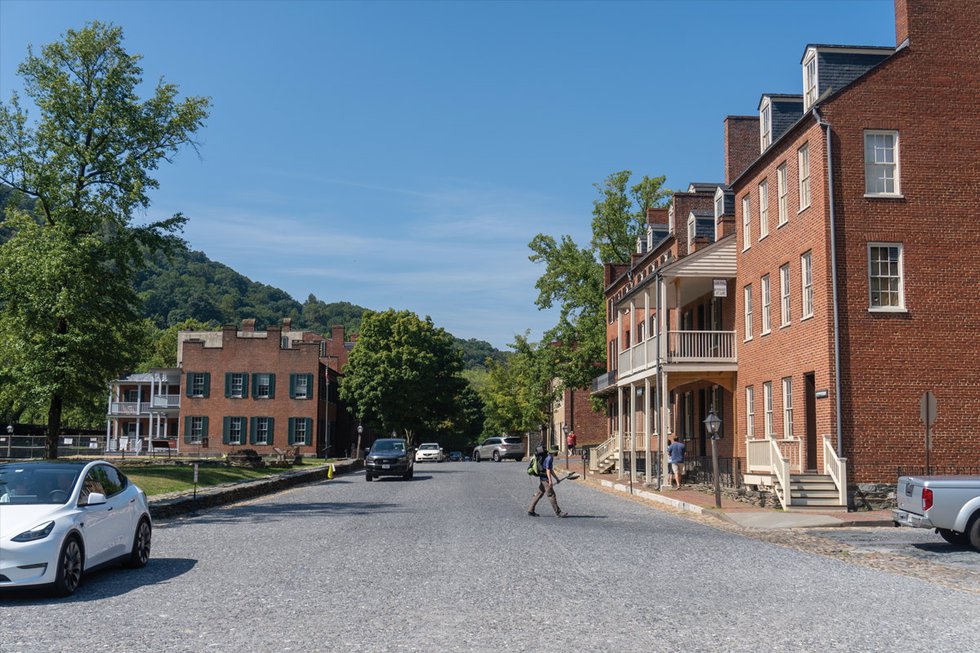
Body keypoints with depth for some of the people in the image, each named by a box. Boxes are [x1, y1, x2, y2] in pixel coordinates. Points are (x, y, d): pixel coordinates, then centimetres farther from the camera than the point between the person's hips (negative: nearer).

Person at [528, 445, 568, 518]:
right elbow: (548, 469, -20)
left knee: (539, 494, 12)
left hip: (542, 479, 10)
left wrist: (556, 478, 27)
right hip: (545, 479, -10)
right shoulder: (549, 458, -15)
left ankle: (531, 510, 15)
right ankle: (558, 512, -2)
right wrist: (550, 480, -24)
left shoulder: (550, 457, 17)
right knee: (551, 495, -6)